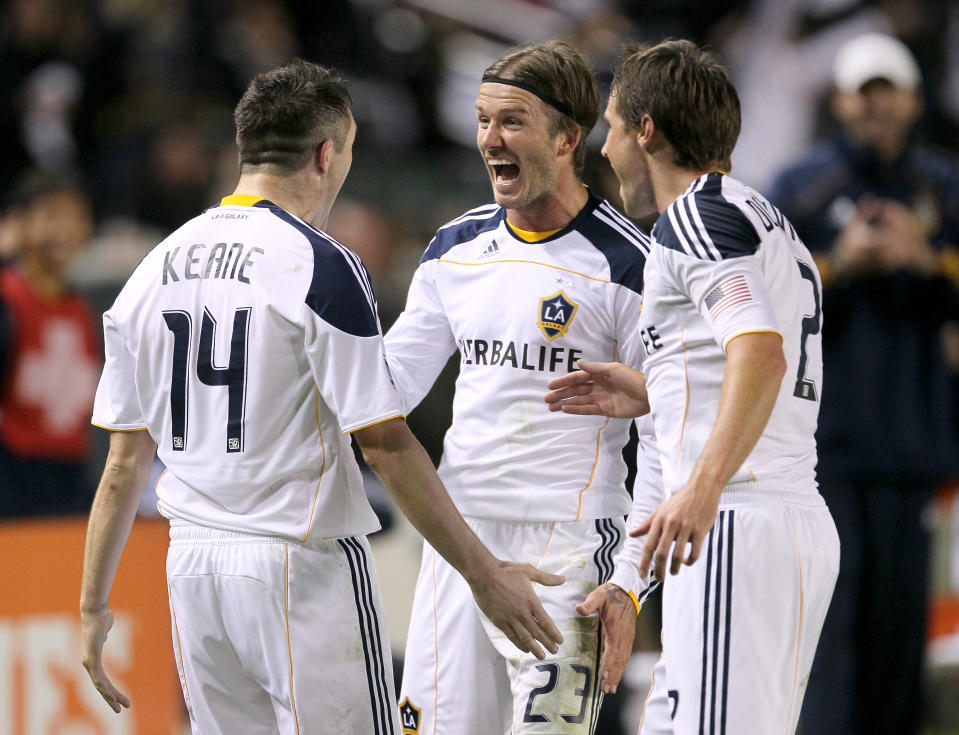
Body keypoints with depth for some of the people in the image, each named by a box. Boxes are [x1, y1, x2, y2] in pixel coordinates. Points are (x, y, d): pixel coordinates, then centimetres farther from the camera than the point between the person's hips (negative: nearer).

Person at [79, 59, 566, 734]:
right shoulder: (319, 265, -11)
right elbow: (384, 443, -13)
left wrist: (94, 604, 17)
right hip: (305, 568, -7)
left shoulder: (155, 268, 8)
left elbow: (125, 460, 11)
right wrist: (482, 573, -9)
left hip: (192, 568, 7)